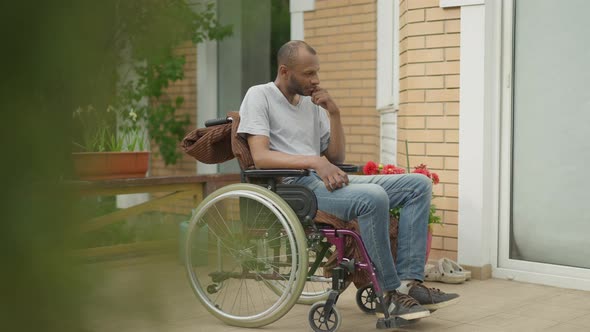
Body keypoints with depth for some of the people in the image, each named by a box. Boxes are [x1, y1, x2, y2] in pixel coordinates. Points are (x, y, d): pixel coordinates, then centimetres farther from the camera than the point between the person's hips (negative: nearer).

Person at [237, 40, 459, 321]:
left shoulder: (312, 103, 22)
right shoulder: (259, 96, 2)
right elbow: (260, 156, -13)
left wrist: (334, 113, 5)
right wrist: (315, 162, -25)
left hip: (326, 180, 8)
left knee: (418, 185, -6)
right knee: (373, 197, -34)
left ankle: (409, 282, -17)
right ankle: (391, 293, -21)